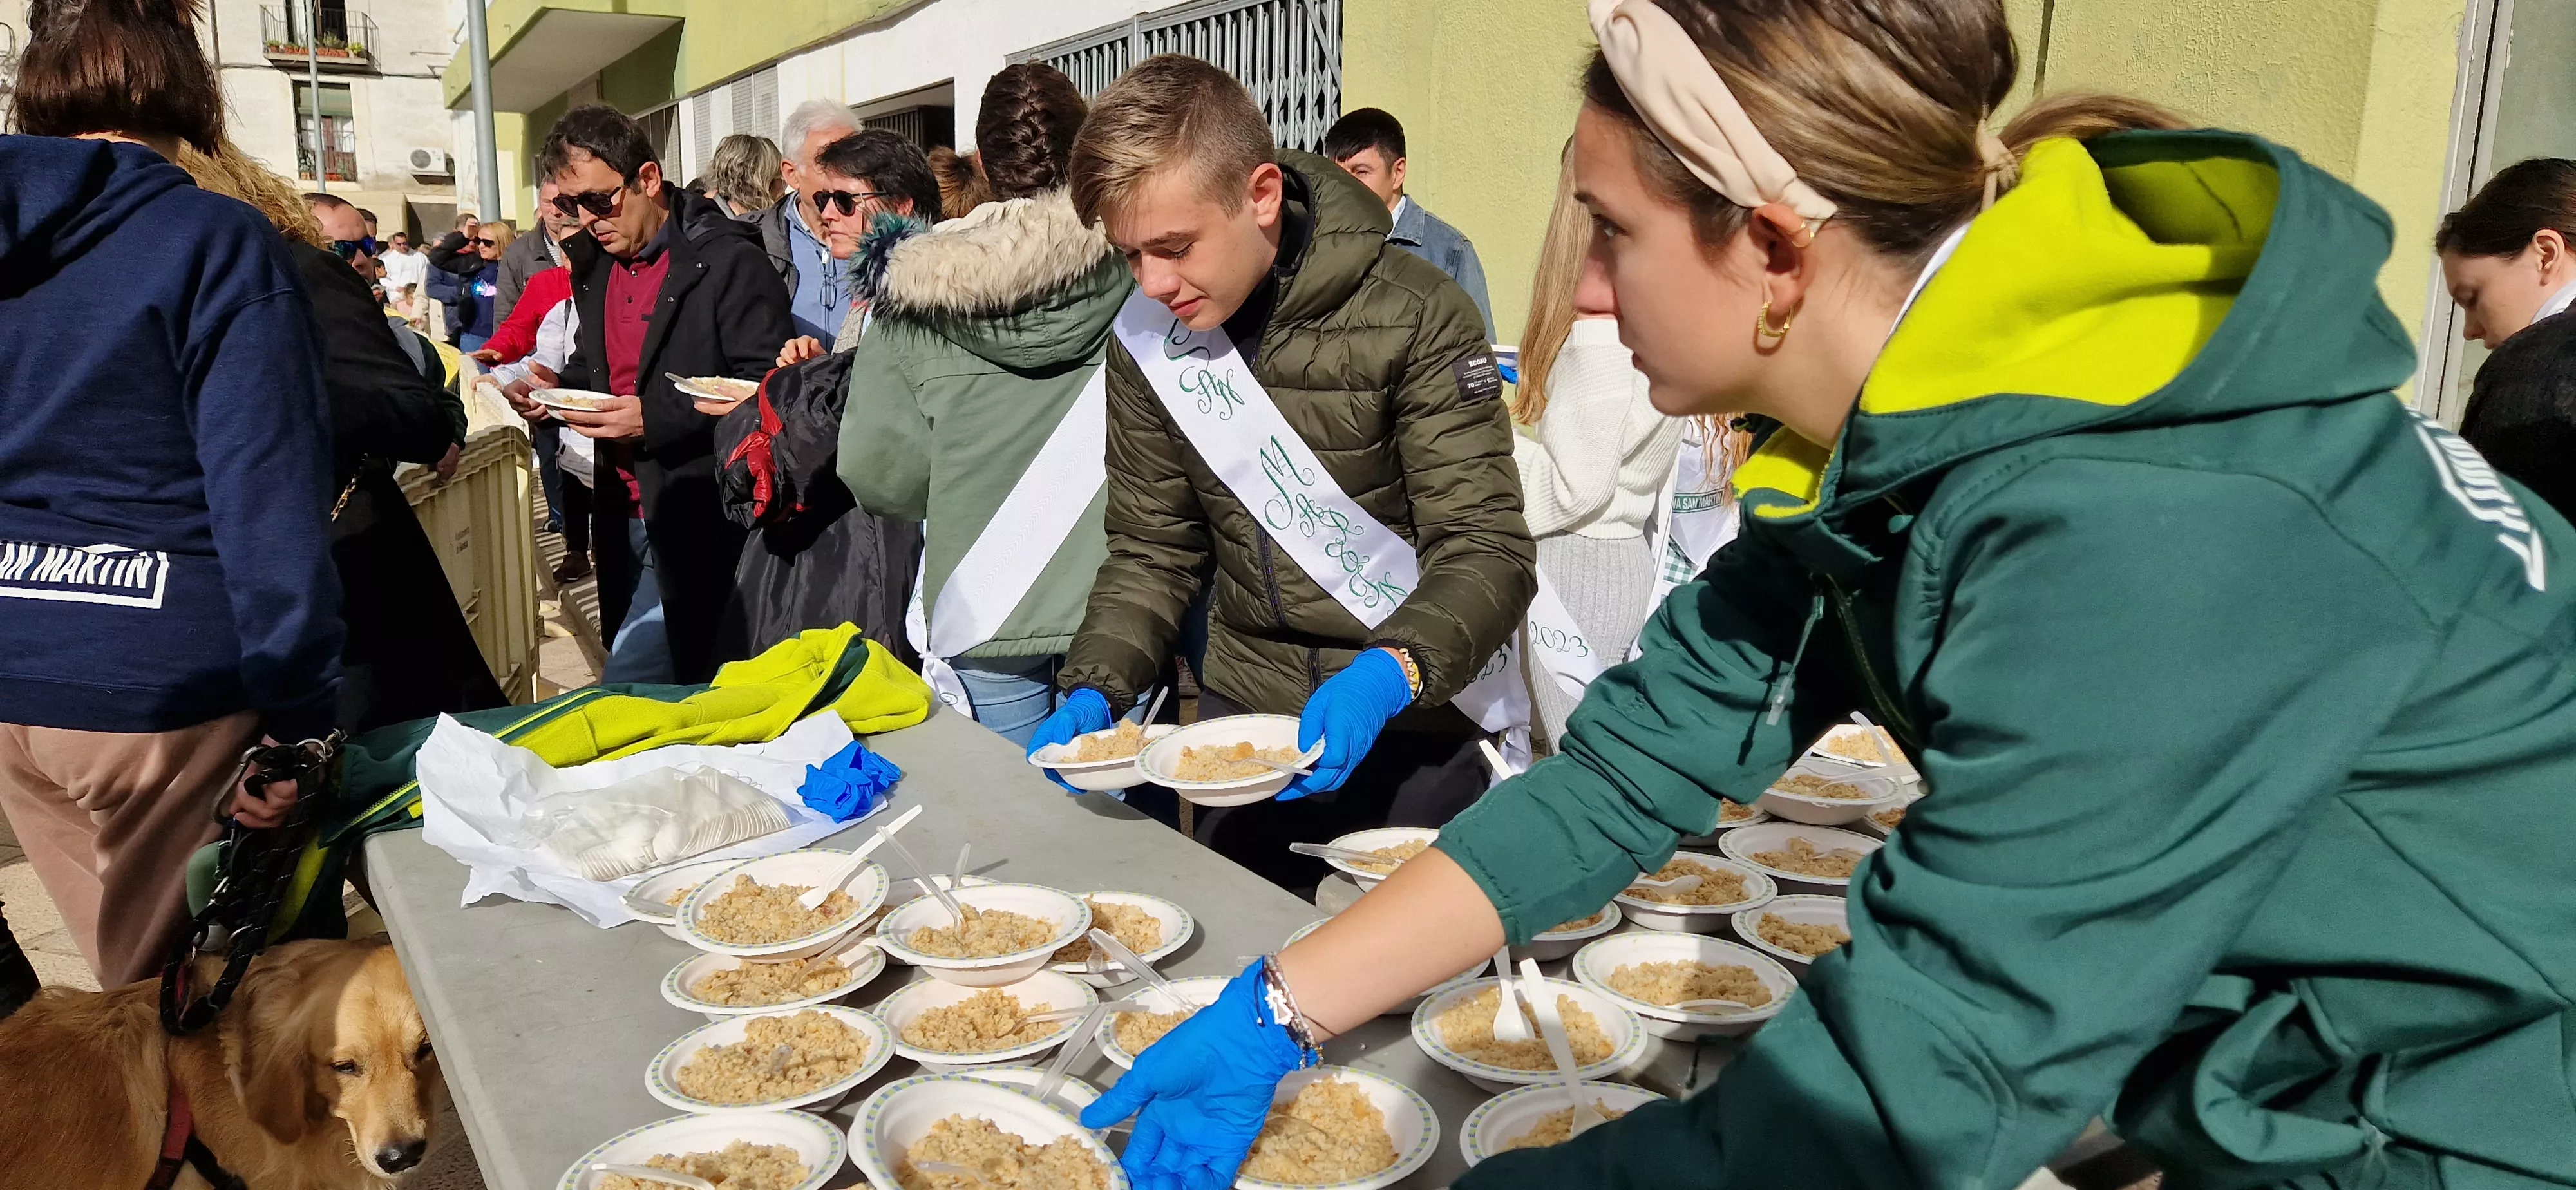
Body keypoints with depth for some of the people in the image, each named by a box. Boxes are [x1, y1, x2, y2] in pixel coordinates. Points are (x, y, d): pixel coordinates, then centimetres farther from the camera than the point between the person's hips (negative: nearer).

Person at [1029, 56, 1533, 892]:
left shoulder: (1415, 317, -18)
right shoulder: (1147, 337, -3)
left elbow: (1486, 551, -19)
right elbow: (1152, 548, 5)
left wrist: (1387, 675, -36)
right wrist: (1094, 689, -10)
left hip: (1413, 726, -4)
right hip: (1244, 716, 4)